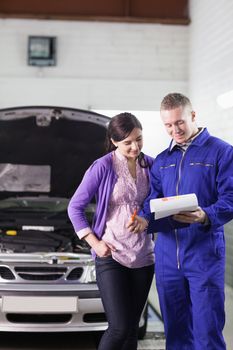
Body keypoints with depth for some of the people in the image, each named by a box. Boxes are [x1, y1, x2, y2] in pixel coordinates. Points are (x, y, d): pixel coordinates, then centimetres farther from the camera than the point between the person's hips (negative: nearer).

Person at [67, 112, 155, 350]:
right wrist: (95, 243, -8)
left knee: (132, 327, 10)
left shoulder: (150, 165, 5)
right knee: (119, 328, -10)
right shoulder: (103, 167, -7)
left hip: (143, 256, 4)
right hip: (111, 256, -4)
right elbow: (75, 208, -1)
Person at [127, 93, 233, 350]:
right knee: (175, 329, 12)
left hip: (204, 254, -5)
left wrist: (205, 217, -26)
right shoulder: (161, 161, 16)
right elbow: (153, 202, 13)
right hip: (167, 255, 5)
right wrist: (145, 220, -10)